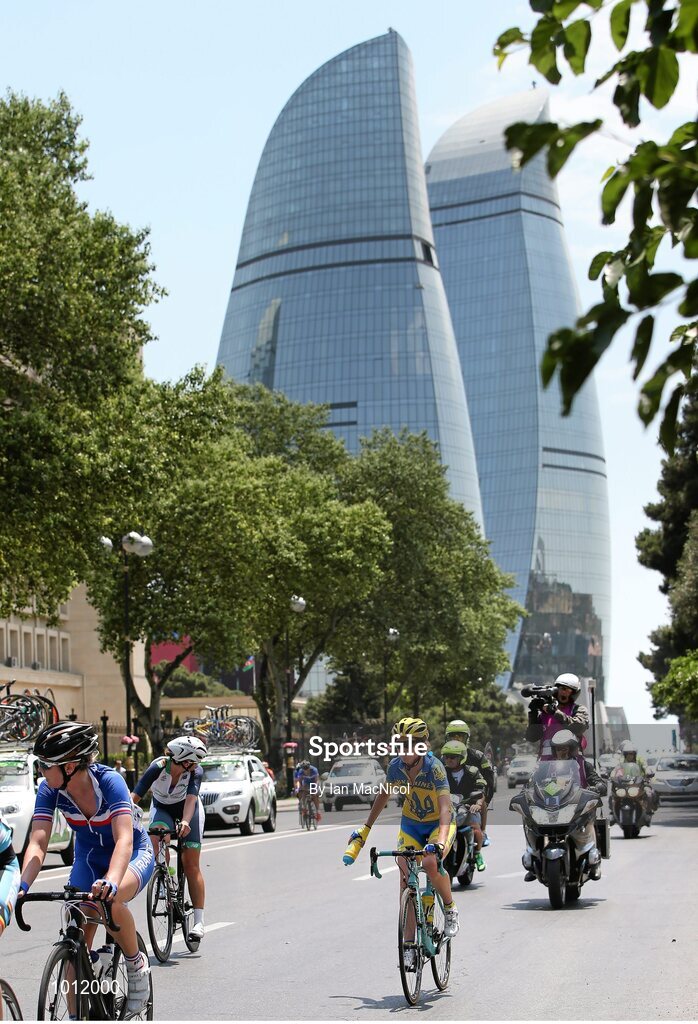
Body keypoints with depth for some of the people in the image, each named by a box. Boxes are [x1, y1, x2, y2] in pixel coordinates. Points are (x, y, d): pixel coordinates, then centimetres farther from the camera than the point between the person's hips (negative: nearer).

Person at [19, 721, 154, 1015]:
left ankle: (137, 964, -10)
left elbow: (124, 839, -43)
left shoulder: (109, 781, -33)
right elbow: (38, 843, -27)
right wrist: (22, 885, -46)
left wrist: (111, 882, -61)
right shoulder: (49, 789, -21)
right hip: (89, 858, 4)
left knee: (109, 901, -36)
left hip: (133, 855, -4)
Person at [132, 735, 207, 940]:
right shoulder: (158, 767, -33)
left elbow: (191, 798, -43)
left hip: (187, 809, 0)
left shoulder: (196, 771, -30)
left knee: (191, 865, -7)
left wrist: (185, 822, -62)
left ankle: (199, 921, -5)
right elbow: (135, 796, -39)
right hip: (162, 808, 0)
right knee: (157, 836, -34)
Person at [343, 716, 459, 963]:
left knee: (430, 863, -31)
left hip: (439, 823, -4)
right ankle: (409, 945, -2)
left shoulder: (434, 767, -28)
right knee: (406, 879, -9)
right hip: (411, 824, 4)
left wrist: (441, 842, -52)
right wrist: (365, 829, 3)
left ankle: (451, 910, -4)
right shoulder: (396, 766, -15)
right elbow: (384, 795, 4)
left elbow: (445, 807, -37)